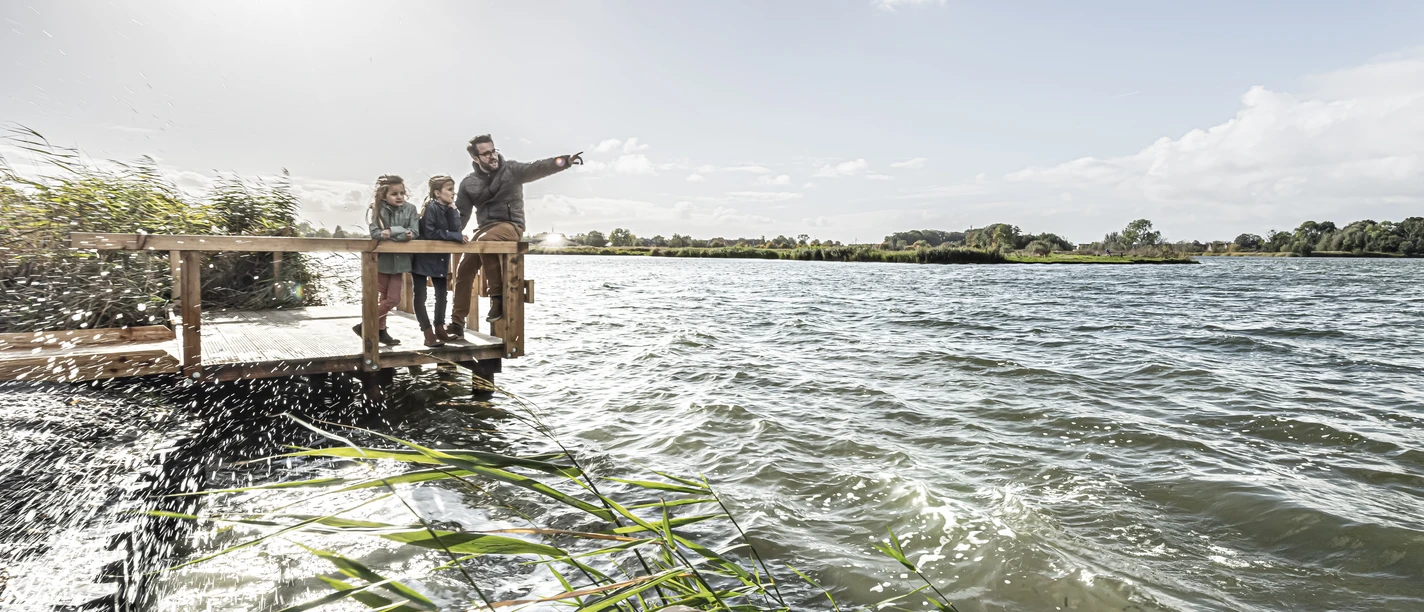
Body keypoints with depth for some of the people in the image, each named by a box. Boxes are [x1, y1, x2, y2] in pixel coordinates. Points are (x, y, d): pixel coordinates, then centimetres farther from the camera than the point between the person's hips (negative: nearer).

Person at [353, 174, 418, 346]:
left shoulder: (410, 209, -2)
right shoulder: (379, 210, -6)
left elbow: (414, 233, -11)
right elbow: (375, 233, -19)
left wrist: (391, 232, -20)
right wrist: (401, 233, -23)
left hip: (399, 260, 3)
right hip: (382, 259, -3)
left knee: (393, 299, 8)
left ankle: (379, 330, 24)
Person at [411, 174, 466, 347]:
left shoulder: (449, 209, 3)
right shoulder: (431, 207, -17)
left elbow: (456, 230, -11)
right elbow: (430, 233, -26)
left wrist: (452, 209, -16)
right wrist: (456, 237, -22)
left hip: (440, 258, 7)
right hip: (423, 257, -7)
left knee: (441, 293, 11)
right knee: (420, 296, -4)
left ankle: (439, 328, 24)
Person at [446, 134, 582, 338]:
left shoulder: (511, 169, -1)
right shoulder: (468, 183, 10)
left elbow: (538, 168, -18)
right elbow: (461, 214, 13)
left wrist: (565, 161, -36)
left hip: (511, 225, -5)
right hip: (485, 228, 5)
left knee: (484, 240, -36)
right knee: (464, 270, 0)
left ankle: (497, 296, -26)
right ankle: (457, 323, 11)